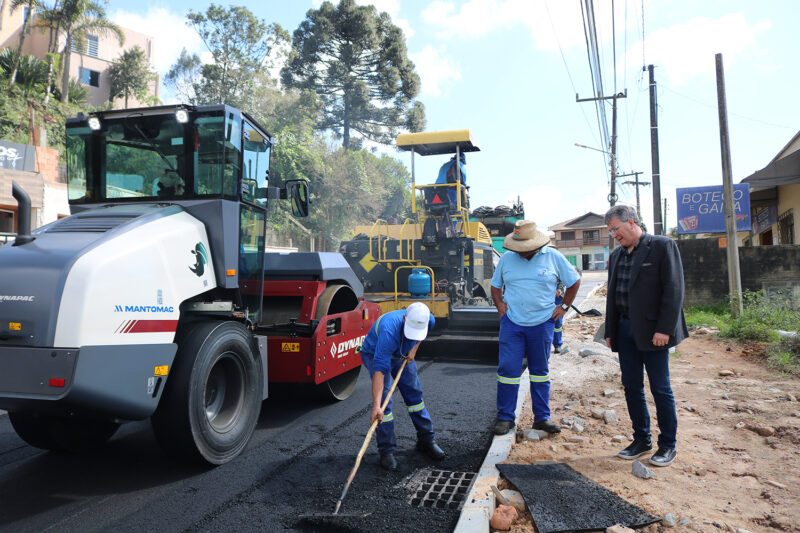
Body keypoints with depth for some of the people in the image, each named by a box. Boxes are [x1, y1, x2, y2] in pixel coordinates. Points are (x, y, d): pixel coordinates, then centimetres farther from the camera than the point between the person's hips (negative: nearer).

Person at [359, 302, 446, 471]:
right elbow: (379, 370, -48)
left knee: (414, 393, 7)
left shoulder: (429, 320, -26)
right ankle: (386, 450, -3)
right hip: (375, 354, -5)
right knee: (383, 398, -15)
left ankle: (426, 440, 23)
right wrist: (376, 406, -52)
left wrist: (413, 349, -9)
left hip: (402, 355, 5)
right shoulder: (389, 330, -45)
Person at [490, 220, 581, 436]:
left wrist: (564, 307, 6)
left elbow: (574, 281, 11)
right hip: (511, 323, 0)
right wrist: (500, 305, 1)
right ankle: (505, 417, 9)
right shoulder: (507, 258, 3)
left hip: (542, 323, 0)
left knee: (540, 371, 10)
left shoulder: (553, 257, 0)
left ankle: (542, 417, 20)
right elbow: (495, 284, 16)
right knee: (508, 370, -3)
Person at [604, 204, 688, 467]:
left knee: (660, 388, 3)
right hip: (625, 329, 6)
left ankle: (668, 444, 18)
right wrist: (610, 331, 13)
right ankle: (641, 440, 23)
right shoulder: (617, 255, 13)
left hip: (652, 331, -6)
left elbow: (674, 290, -12)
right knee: (632, 386, 10)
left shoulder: (662, 246, -7)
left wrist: (664, 329, -17)